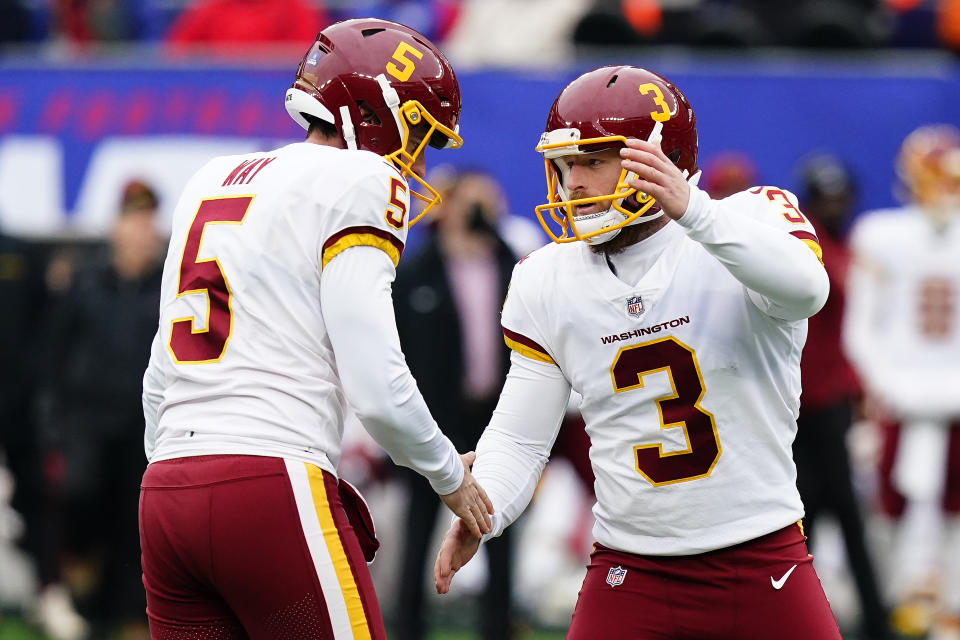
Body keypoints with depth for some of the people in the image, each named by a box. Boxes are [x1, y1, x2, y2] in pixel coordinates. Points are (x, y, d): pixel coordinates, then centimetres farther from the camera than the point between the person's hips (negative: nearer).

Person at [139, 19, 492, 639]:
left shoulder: (214, 183, 21)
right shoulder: (359, 182, -3)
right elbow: (376, 385, -9)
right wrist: (452, 477, 7)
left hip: (165, 491, 8)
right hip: (273, 486, -8)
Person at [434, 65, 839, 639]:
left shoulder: (749, 221, -6)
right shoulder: (547, 283, 5)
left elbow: (805, 290, -30)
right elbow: (519, 437, 7)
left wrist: (693, 210, -40)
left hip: (763, 566, -2)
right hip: (631, 573, 2)